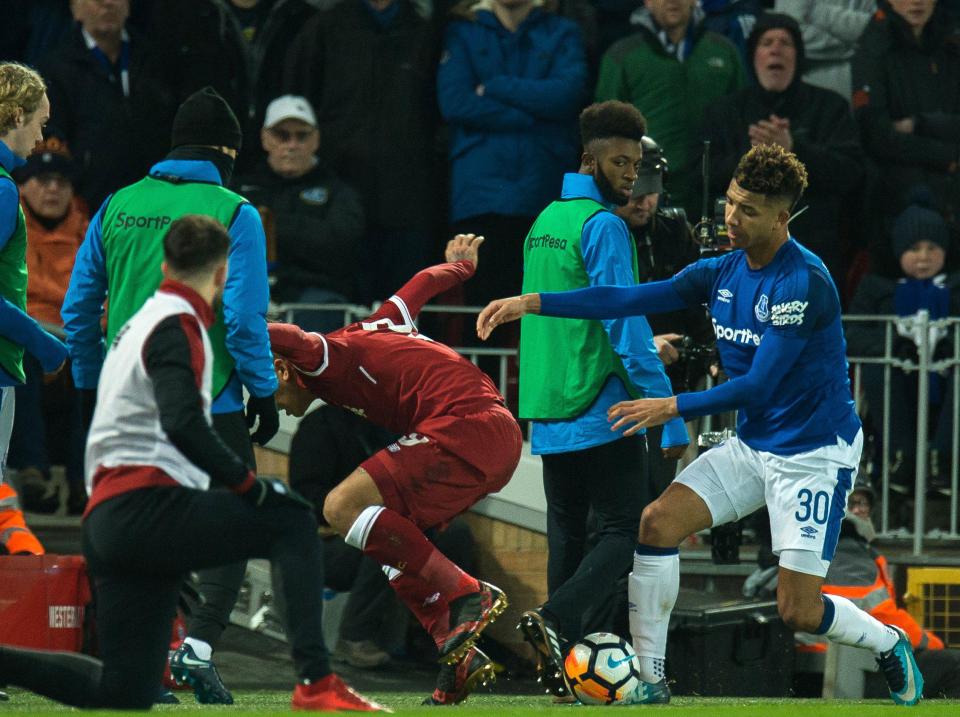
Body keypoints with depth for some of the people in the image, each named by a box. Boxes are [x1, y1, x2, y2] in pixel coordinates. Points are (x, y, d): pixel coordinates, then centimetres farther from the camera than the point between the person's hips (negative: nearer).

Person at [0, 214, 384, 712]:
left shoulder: (140, 323, 24)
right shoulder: (177, 325, -5)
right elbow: (183, 424, -21)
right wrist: (249, 484, -16)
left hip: (106, 518, 9)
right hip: (147, 508, -9)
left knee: (125, 691, 8)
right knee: (291, 521, -9)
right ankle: (315, 683, -22)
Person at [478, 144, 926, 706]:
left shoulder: (805, 284, -22)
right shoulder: (721, 273, 1)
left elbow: (758, 385, -25)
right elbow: (631, 299, -6)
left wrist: (672, 407, -25)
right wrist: (533, 303, -15)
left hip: (815, 453, -7)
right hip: (751, 445, 7)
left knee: (799, 612, -8)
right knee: (657, 523, -11)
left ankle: (891, 645, 23)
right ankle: (649, 676, -2)